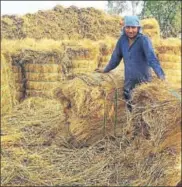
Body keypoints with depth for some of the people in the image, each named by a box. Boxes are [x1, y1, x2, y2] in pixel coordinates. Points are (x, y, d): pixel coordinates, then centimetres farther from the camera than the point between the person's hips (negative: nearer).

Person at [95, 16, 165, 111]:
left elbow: (152, 58, -23)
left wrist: (161, 76, -34)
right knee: (129, 107, 13)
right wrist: (105, 70, 22)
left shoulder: (144, 40, -13)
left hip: (143, 80, -4)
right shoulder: (122, 39, 0)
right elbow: (116, 56, 12)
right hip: (128, 80, 5)